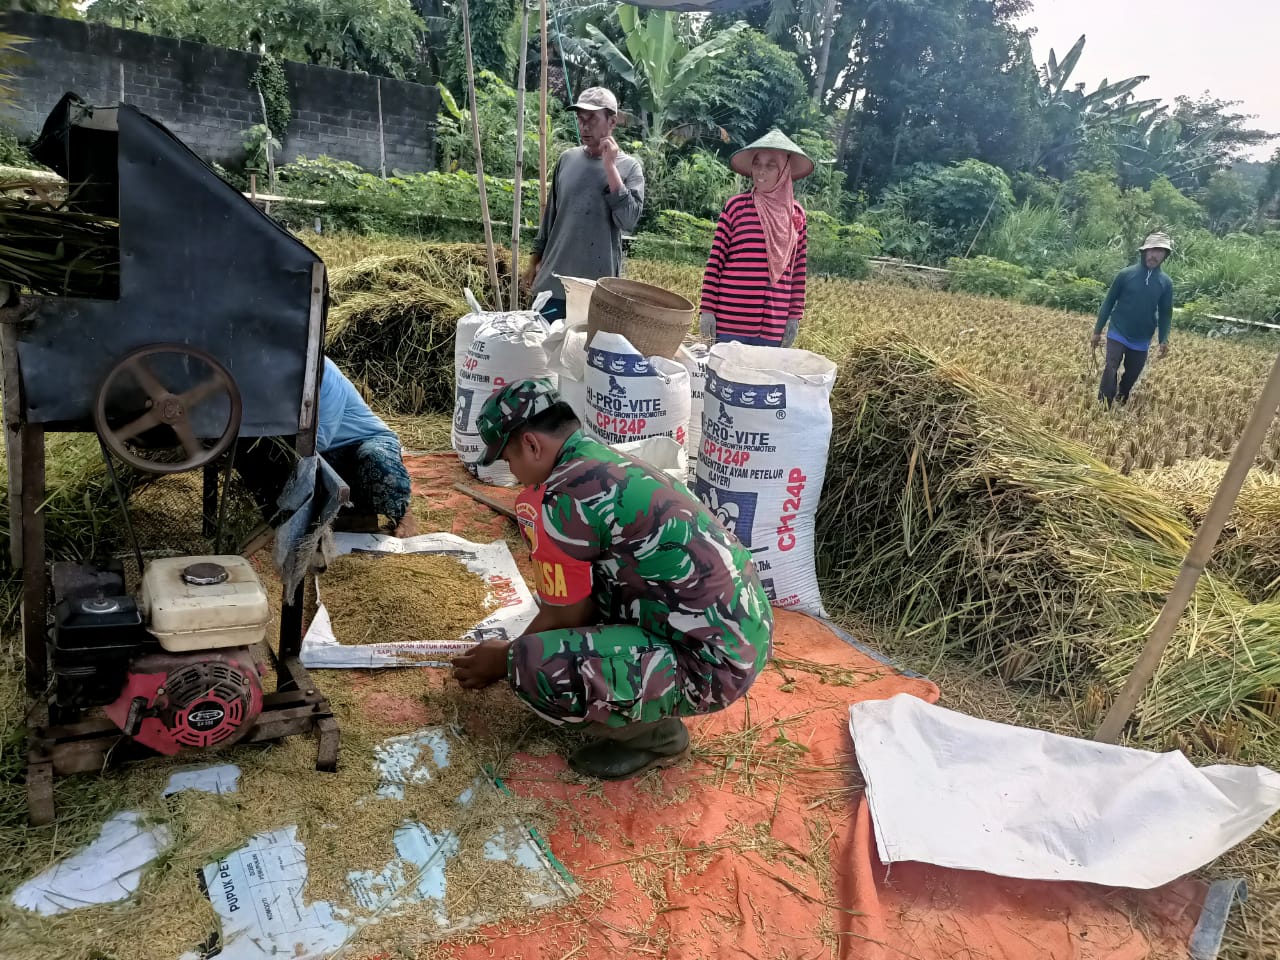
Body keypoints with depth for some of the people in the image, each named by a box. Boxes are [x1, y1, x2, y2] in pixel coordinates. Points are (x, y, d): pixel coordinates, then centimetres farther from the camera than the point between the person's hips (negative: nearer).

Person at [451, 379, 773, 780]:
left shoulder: (560, 498, -18)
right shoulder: (609, 464, 10)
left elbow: (566, 618, -6)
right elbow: (573, 598, 22)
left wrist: (505, 661, 11)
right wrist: (518, 645, 28)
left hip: (712, 665, -10)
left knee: (533, 668, -18)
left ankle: (654, 734, 4)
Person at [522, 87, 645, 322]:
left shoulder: (629, 167, -3)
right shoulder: (567, 159, 7)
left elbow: (628, 221, -16)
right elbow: (550, 214, 16)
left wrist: (610, 166, -16)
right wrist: (535, 261, 16)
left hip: (598, 286, -3)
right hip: (553, 280, 3)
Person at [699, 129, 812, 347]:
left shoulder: (796, 215, 8)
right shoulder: (736, 206, -1)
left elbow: (799, 269, 11)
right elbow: (715, 260, -1)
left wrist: (795, 316, 8)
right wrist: (707, 309, -5)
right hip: (730, 320, -3)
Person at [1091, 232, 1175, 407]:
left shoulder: (1165, 282, -1)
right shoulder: (1126, 274, -8)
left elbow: (1165, 313, 6)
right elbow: (1109, 302, 0)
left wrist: (1164, 340, -3)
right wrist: (1097, 331, -1)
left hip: (1142, 341, 3)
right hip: (1117, 334, -3)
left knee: (1131, 377, 13)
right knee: (1110, 371, -17)